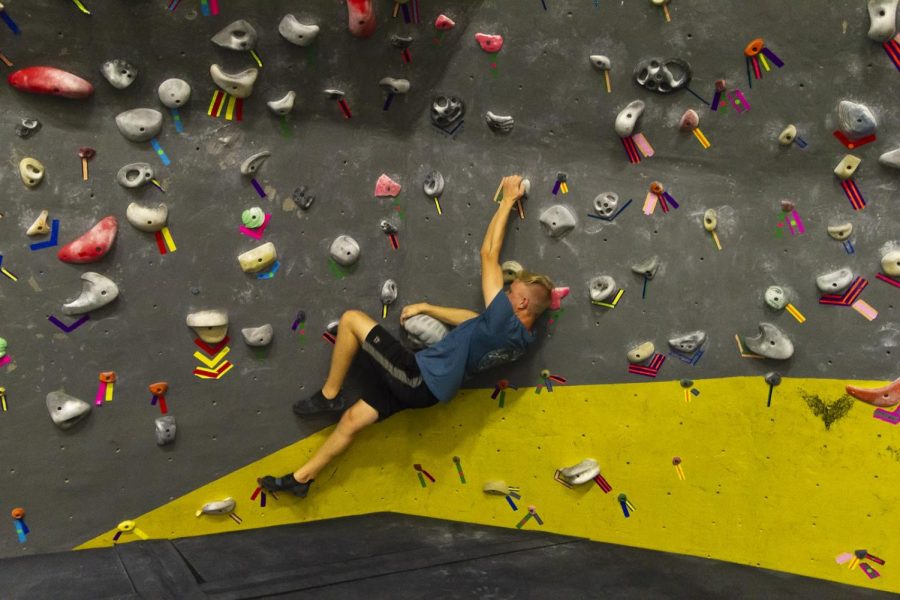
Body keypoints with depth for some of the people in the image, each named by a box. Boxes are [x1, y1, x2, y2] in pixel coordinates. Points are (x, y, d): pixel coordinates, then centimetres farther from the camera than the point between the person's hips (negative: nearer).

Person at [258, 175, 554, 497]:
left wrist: (508, 199, -6)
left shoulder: (503, 321, -22)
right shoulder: (520, 338, 4)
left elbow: (488, 254, -16)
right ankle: (301, 478, 24)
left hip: (418, 377, -9)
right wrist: (425, 307, 14)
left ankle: (329, 395, 5)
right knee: (353, 419, 15)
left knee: (351, 319, -4)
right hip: (430, 389, 9)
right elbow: (468, 318, 15)